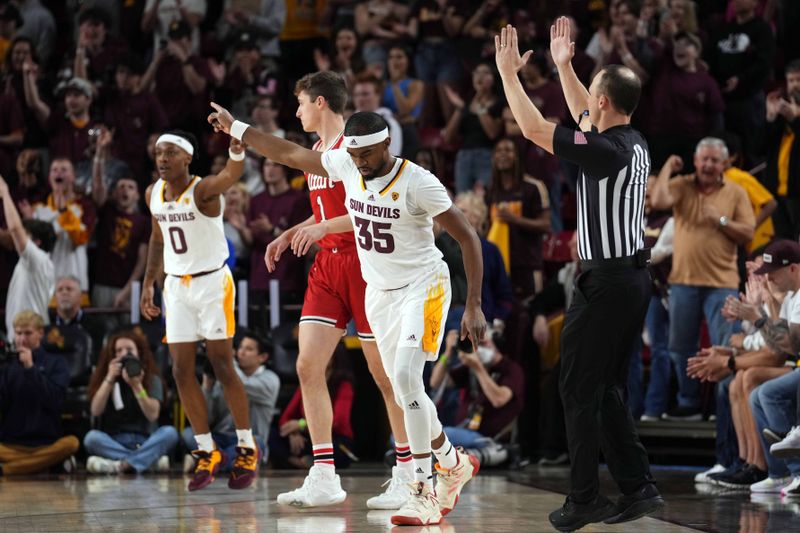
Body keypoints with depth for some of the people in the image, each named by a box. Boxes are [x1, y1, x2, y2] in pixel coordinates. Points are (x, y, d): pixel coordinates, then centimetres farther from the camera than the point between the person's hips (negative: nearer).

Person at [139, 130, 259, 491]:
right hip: (176, 286, 6)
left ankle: (247, 448, 7)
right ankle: (207, 452, 13)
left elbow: (231, 176, -40)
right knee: (181, 372, 3)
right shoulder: (153, 194, 3)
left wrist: (236, 148, -61)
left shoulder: (203, 190, -17)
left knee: (222, 366, -5)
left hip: (212, 282, -6)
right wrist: (148, 283, 15)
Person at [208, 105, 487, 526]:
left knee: (405, 377, -23)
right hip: (379, 291, 7)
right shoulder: (346, 166, -5)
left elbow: (467, 237, -17)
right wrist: (236, 128, 15)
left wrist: (473, 306, -20)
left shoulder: (417, 182, -22)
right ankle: (454, 465, 32)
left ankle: (424, 494, -19)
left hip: (422, 286, -7)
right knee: (403, 386, 10)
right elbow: (291, 155, 10)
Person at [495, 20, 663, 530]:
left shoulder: (607, 151, -18)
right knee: (610, 389, 14)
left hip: (605, 282, -9)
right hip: (635, 276, 9)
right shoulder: (634, 142, 8)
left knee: (579, 390, -2)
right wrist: (563, 65, 30)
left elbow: (534, 128, -15)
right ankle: (638, 487, 12)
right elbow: (587, 119, 28)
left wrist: (509, 73, -5)